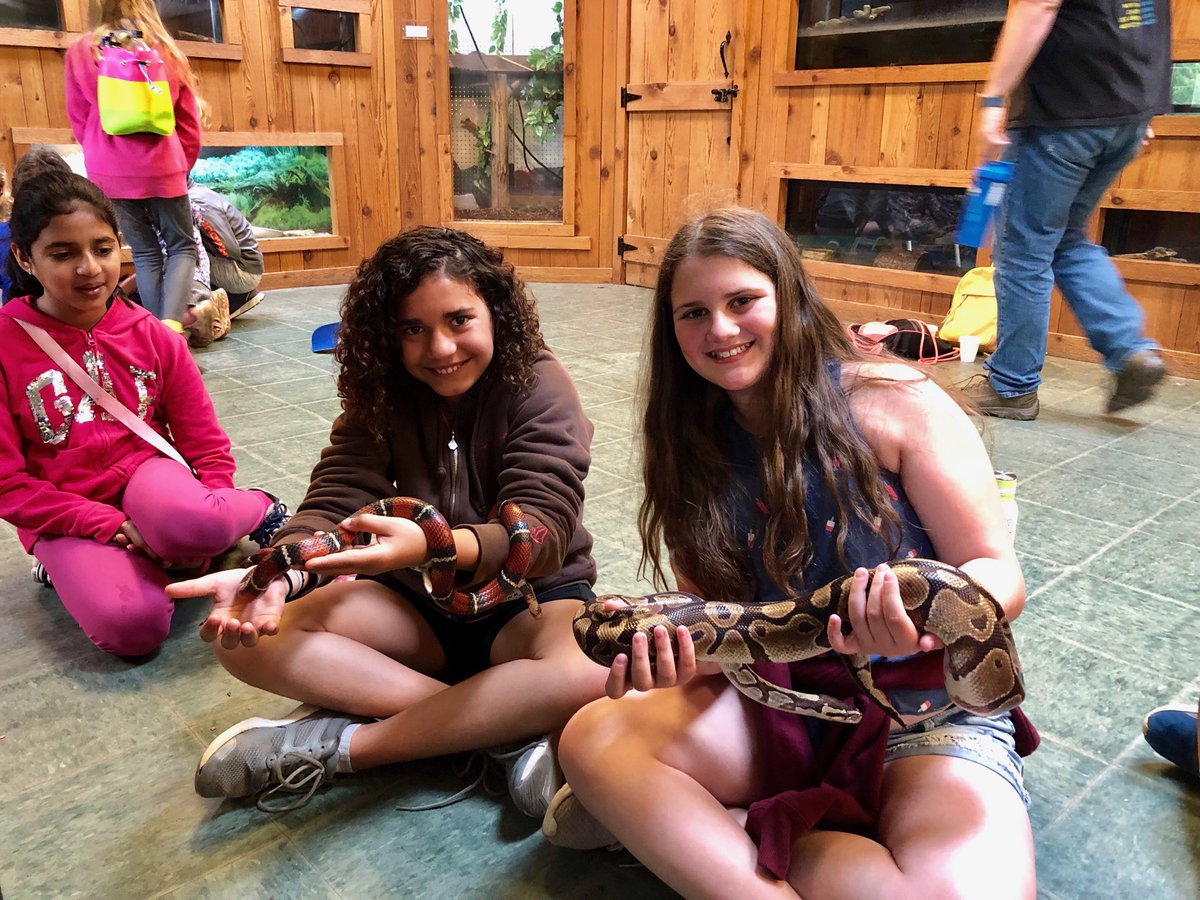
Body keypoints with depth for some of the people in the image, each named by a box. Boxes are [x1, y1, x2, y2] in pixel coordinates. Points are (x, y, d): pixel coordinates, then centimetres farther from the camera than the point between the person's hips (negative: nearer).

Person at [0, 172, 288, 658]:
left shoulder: (151, 335, -2)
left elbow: (207, 445, 3)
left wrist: (201, 519, -14)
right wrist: (111, 526, -18)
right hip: (67, 516, -1)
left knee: (190, 522, -37)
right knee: (132, 626, -30)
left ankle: (256, 510, -5)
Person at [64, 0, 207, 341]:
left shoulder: (81, 52, 5)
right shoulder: (167, 52, 6)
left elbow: (79, 120, 10)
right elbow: (189, 124, 9)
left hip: (110, 171, 2)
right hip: (162, 166, -1)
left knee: (145, 252, 10)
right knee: (182, 245, 8)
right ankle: (172, 323, -16)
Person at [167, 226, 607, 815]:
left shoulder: (539, 387, -15)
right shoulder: (381, 396, -2)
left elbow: (541, 532, -26)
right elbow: (332, 505, -14)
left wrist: (430, 545, -48)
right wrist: (274, 578, -38)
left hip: (531, 598, -4)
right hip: (416, 602, 4)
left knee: (586, 679, -38)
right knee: (248, 638, -19)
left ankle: (340, 744, -24)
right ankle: (508, 728, -25)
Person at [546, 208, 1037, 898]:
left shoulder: (895, 402, -9)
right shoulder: (694, 445, 4)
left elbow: (999, 573, -7)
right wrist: (683, 655, -20)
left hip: (935, 713, -2)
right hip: (779, 705, 3)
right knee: (592, 737, -21)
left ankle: (698, 826, -13)